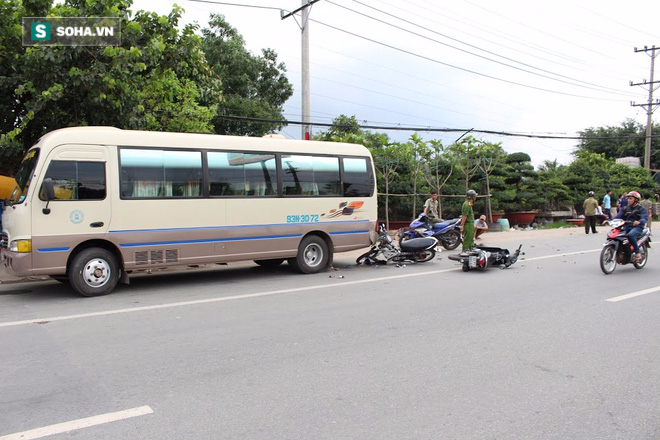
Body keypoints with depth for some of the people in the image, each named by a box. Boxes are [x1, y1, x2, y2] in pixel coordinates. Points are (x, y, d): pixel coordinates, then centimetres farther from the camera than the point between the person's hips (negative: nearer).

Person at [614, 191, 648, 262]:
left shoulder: (641, 209, 2)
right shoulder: (625, 209, 18)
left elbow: (645, 218, -14)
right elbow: (618, 216, 7)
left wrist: (639, 222, -38)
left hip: (637, 227, -5)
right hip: (627, 227, 5)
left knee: (630, 235, -38)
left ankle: (637, 253, -27)